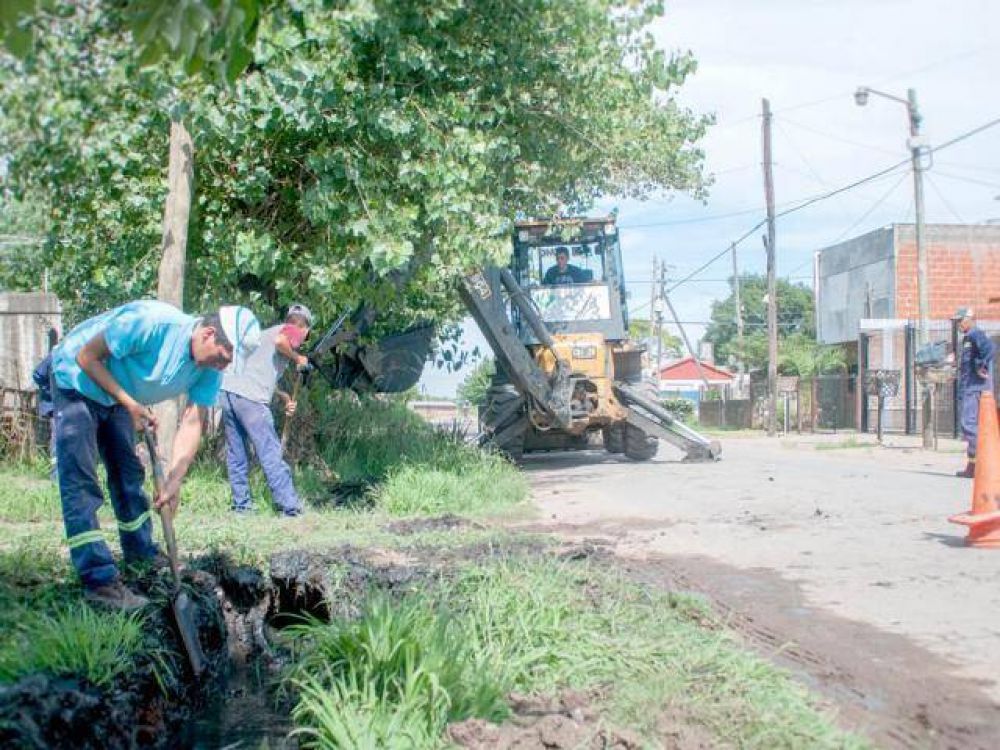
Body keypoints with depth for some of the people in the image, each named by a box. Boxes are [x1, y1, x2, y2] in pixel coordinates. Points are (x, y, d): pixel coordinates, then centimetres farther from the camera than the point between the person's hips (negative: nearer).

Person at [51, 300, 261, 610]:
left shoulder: (210, 370, -16)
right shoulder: (151, 322, -37)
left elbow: (192, 423, -16)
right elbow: (87, 356, -27)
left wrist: (174, 481, -25)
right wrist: (131, 404, -28)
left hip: (117, 396, 7)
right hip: (77, 383, -7)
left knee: (128, 473, 15)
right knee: (80, 482, -12)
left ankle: (140, 551, 32)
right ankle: (99, 580, -15)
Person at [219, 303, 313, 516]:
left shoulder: (266, 332, 31)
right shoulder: (292, 331, 7)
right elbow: (280, 341, -18)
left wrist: (284, 397, 23)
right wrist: (297, 358, -1)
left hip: (227, 389, 8)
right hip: (249, 397, -8)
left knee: (237, 455, 13)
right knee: (271, 453, -7)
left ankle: (242, 507, 16)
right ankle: (291, 509, -6)